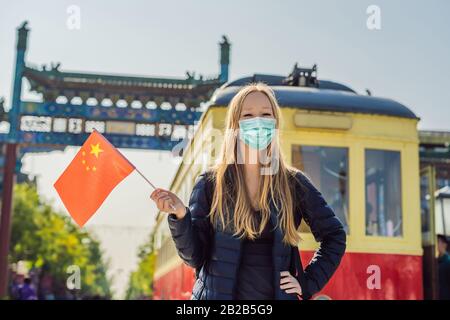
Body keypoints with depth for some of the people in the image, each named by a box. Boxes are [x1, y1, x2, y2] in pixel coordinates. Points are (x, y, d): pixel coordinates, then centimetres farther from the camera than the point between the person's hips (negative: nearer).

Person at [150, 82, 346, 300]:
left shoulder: (294, 183, 1)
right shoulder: (210, 182, -1)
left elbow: (334, 236, 11)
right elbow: (194, 256, -3)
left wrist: (308, 283, 2)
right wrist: (180, 217, -19)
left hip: (277, 294, 1)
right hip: (217, 293, 0)